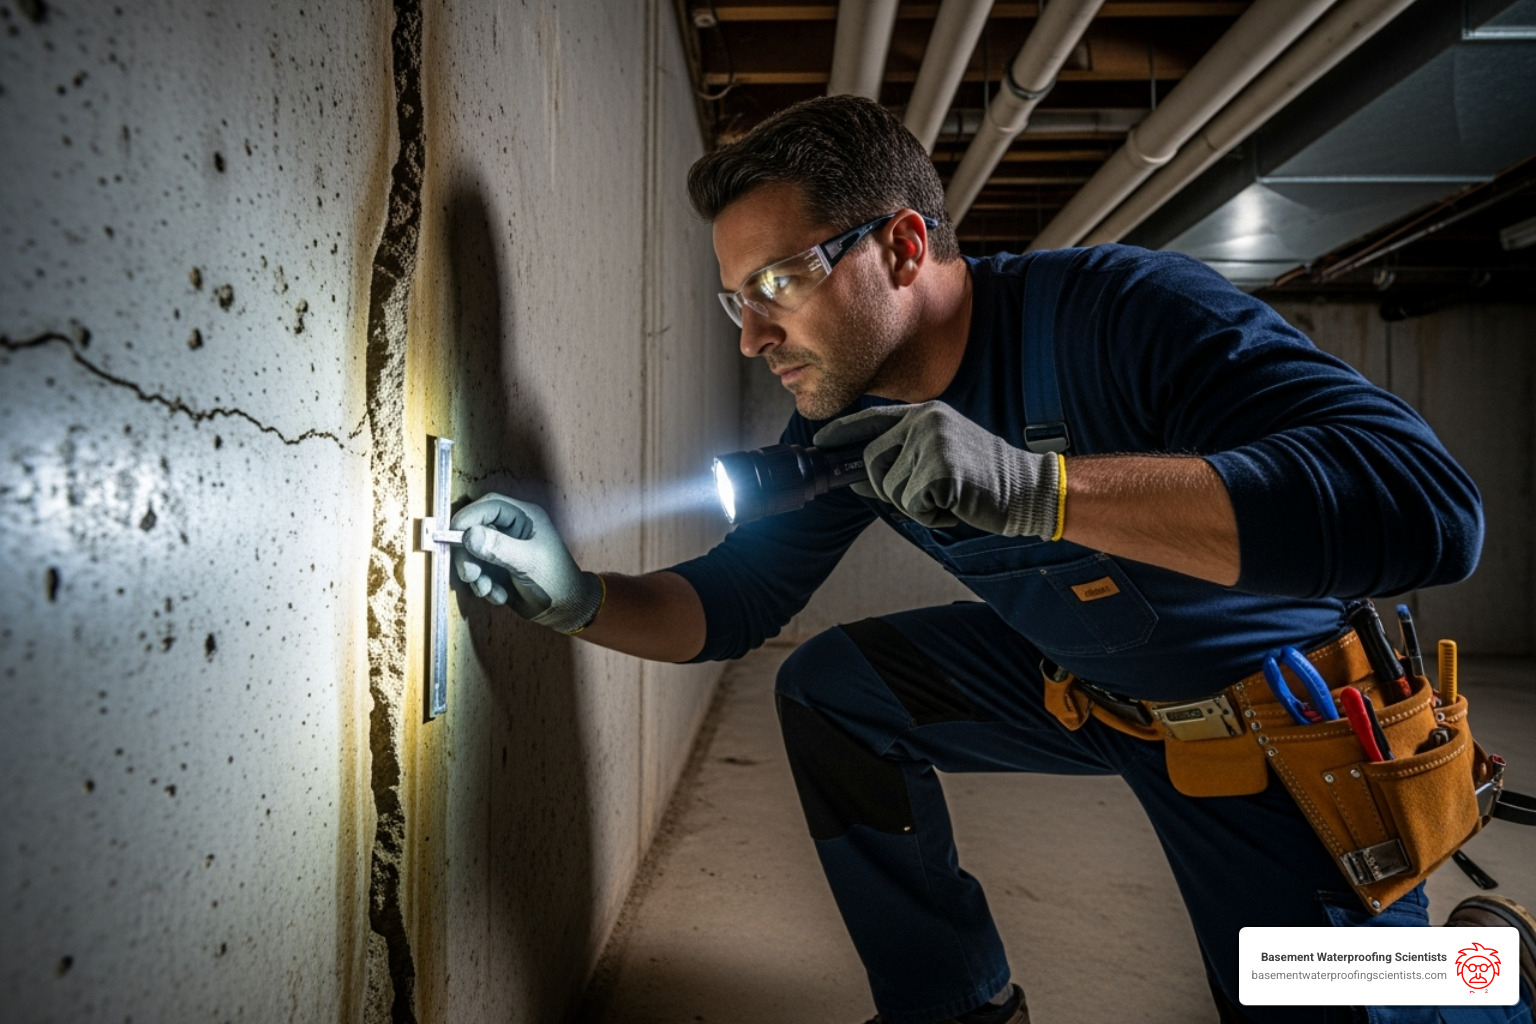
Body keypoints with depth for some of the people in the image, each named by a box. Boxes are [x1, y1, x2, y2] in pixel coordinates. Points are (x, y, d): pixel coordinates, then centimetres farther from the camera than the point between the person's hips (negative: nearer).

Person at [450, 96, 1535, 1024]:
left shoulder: (1122, 312, -30)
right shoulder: (844, 425, -10)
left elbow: (1428, 504, -41)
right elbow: (732, 603, -3)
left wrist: (1032, 486, -49)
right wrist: (580, 599, -23)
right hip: (1073, 678, 6)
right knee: (827, 688, -3)